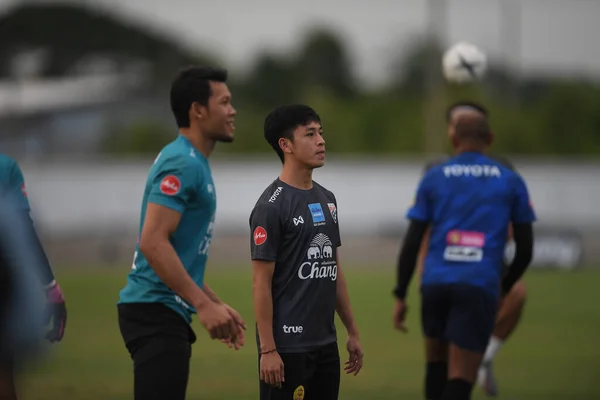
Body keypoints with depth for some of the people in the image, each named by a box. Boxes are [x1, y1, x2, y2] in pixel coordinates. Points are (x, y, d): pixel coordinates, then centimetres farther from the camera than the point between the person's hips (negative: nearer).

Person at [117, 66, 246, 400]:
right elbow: (153, 243, -23)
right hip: (157, 310, -10)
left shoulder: (192, 163, 18)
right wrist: (204, 305, -23)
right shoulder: (183, 164, -13)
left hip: (165, 311, 10)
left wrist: (216, 304, 22)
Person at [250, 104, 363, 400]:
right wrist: (268, 349, -16)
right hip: (288, 346, -8)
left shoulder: (327, 199, 13)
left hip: (325, 344, 8)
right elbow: (261, 283, -13)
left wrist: (352, 332, 17)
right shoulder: (272, 206, -11)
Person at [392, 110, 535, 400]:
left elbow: (412, 242, 4)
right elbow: (525, 248, 12)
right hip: (479, 287, -2)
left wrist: (400, 296, 9)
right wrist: (506, 286, 29)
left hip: (435, 282, 2)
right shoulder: (511, 182, 9)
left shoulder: (433, 178, 9)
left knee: (437, 362, 24)